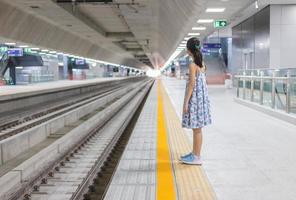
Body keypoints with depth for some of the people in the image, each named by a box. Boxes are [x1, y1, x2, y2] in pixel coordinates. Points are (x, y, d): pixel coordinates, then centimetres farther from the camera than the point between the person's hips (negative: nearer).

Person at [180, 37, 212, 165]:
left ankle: (197, 157, 6)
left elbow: (192, 84, -19)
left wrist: (186, 102, -17)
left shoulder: (192, 65, -15)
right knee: (196, 128, 15)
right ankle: (194, 153, 25)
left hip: (195, 97, -9)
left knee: (196, 128, -2)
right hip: (201, 97, 9)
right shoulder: (202, 63, 10)